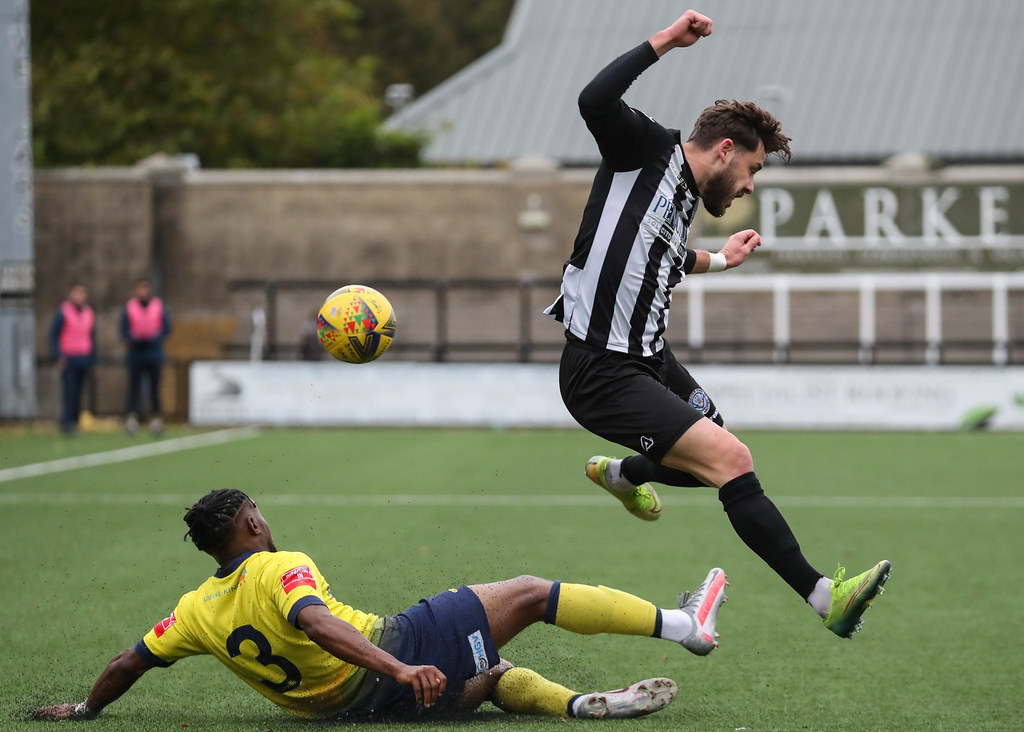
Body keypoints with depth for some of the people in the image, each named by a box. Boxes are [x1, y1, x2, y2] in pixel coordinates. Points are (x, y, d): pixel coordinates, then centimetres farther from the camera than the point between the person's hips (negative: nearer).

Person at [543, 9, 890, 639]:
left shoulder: (687, 197, 16)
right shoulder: (649, 149, -9)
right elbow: (595, 102, -30)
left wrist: (718, 260, 41)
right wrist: (666, 41, -26)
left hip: (650, 359, 10)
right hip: (604, 374, -10)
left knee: (714, 462, 22)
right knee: (731, 460, -19)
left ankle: (620, 473, 51)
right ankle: (824, 597, -19)